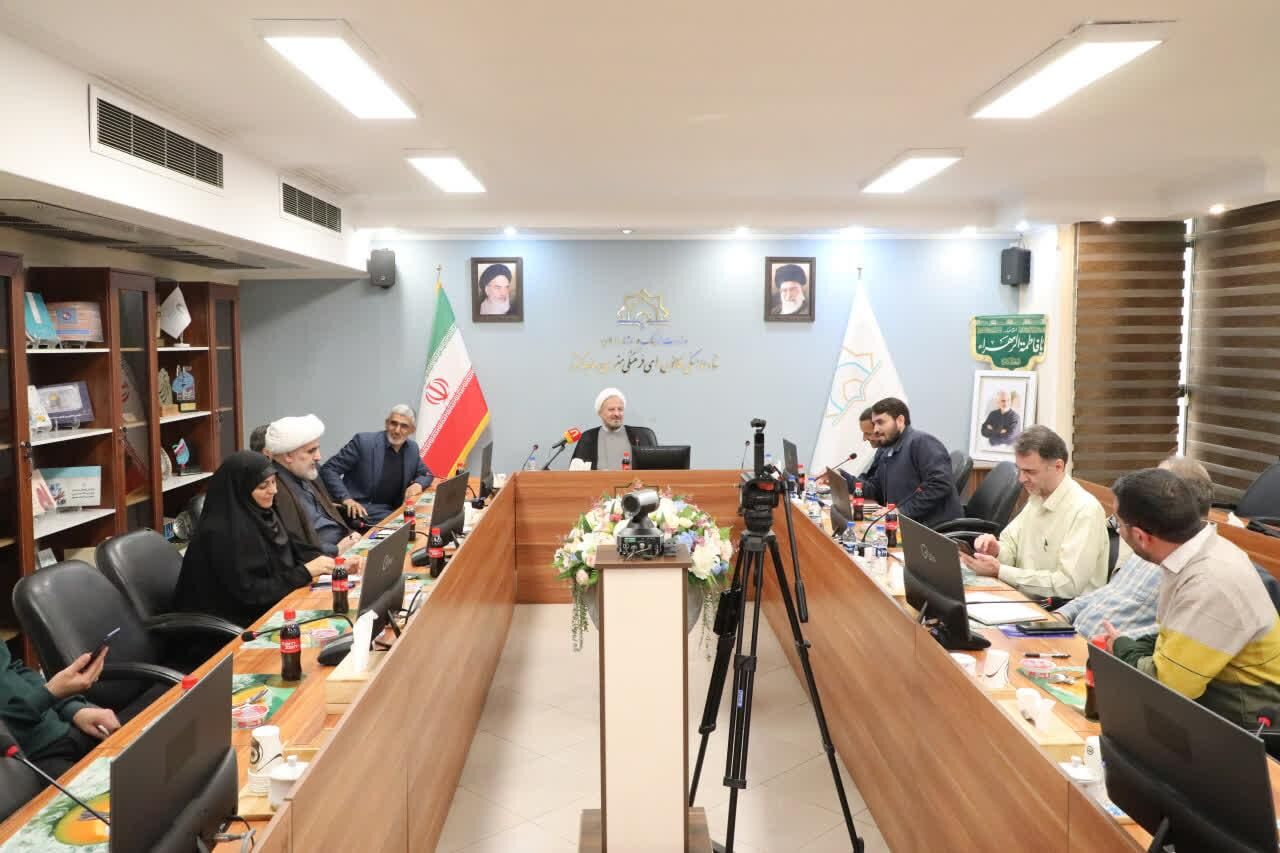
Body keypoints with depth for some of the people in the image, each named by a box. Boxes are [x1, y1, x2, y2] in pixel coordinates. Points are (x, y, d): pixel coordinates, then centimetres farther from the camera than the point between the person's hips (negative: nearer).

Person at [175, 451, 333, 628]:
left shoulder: (263, 513, 3)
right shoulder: (222, 532, -21)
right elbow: (248, 592, -21)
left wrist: (319, 560, -10)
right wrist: (306, 572, -19)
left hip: (266, 610, 8)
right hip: (233, 623, -7)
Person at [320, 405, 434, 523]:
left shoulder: (412, 448, 6)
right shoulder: (363, 441, -9)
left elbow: (426, 474, 22)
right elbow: (328, 470, -9)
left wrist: (418, 484, -2)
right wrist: (346, 499, -23)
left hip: (391, 511, 6)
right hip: (361, 510, -6)